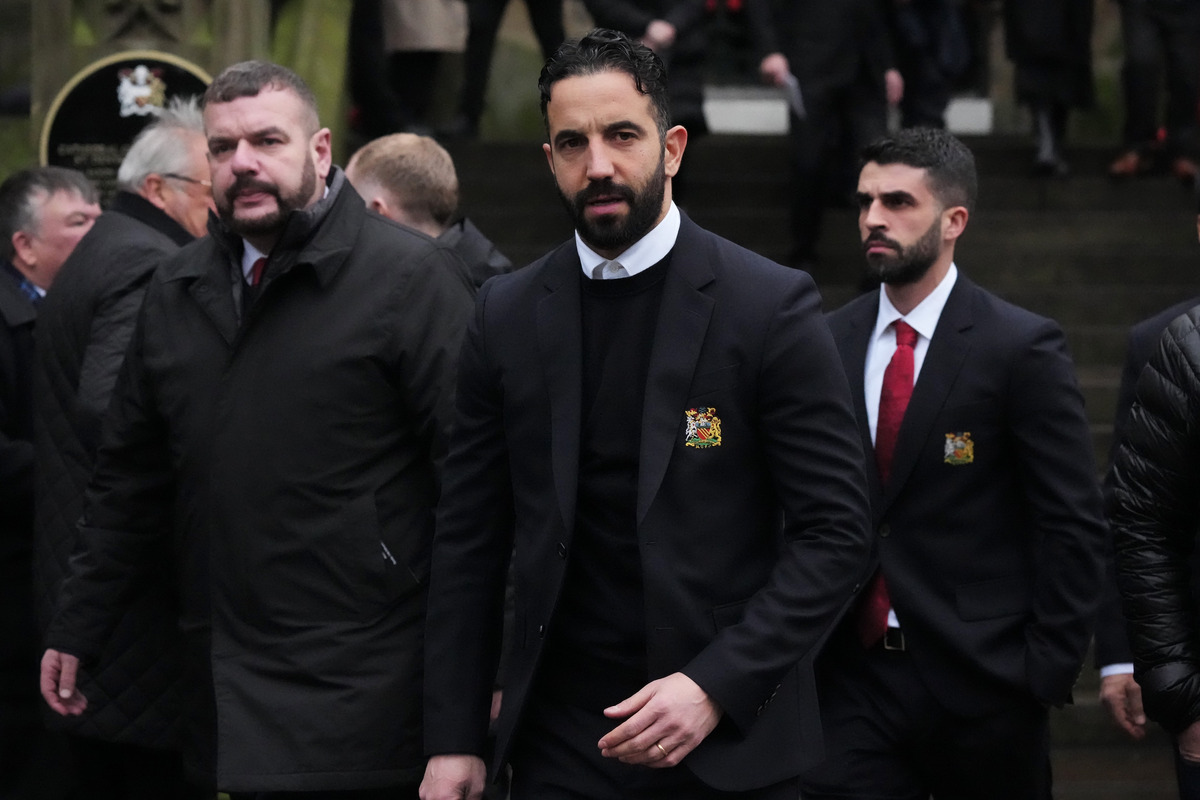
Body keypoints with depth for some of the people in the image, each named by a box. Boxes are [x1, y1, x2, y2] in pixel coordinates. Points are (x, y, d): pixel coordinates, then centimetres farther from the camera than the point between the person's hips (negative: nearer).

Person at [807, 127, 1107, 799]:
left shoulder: (1023, 348, -6)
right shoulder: (832, 342, 8)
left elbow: (1073, 524, -7)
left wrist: (1048, 668, -10)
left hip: (982, 683, -3)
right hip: (857, 675, 3)